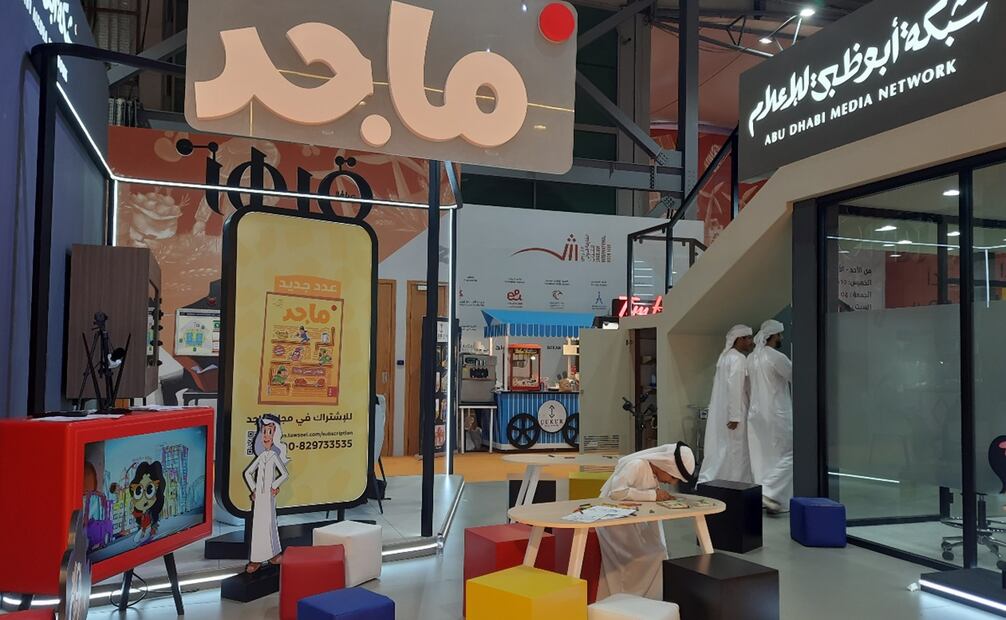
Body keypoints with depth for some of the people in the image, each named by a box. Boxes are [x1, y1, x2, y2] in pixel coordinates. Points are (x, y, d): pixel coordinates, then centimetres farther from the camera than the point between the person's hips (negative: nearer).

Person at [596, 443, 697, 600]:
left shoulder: (654, 471, 1)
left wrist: (661, 495, -10)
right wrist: (652, 495, -29)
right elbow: (616, 492, -35)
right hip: (614, 523, -8)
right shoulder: (636, 465, -24)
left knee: (656, 555, -2)